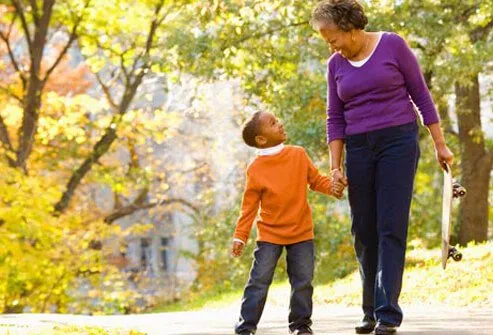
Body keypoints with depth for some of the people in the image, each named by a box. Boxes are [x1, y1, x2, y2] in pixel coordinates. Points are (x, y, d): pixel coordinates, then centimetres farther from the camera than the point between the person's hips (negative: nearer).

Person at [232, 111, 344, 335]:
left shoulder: (298, 154, -2)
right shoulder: (255, 169, -10)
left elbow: (315, 180, 10)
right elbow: (249, 206, -5)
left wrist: (331, 187, -11)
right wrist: (240, 236, -7)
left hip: (301, 233, 3)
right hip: (269, 234, -3)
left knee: (303, 282, 6)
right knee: (259, 282, -3)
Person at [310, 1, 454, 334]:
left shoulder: (393, 45, -4)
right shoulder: (336, 64, 8)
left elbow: (421, 95, 0)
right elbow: (335, 119, 10)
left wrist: (440, 144, -1)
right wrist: (336, 166, 2)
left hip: (398, 142, -4)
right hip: (359, 149, 4)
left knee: (391, 228, -11)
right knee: (363, 231, 5)